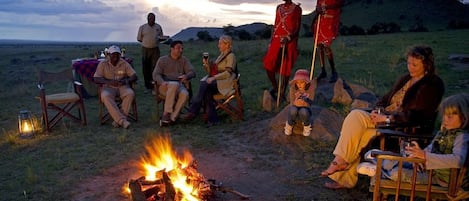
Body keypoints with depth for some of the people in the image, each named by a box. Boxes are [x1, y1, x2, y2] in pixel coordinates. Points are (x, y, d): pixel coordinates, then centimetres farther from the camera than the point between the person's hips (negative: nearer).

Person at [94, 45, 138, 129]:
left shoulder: (124, 64, 4)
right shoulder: (103, 64, 1)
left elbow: (134, 76, -1)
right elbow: (96, 79, -6)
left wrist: (126, 81, -22)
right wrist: (109, 82, -23)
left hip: (122, 87, 1)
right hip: (108, 87, -1)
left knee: (130, 93, -32)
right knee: (105, 96, -36)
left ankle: (118, 120, -28)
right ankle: (122, 120, -40)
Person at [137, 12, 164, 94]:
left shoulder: (158, 27, 9)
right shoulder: (142, 27, 5)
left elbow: (161, 37, 15)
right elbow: (139, 38, 7)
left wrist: (156, 41, -6)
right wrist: (146, 42, -5)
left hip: (155, 49, 0)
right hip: (145, 49, 0)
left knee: (155, 68, -6)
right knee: (145, 69, 2)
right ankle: (147, 86, 10)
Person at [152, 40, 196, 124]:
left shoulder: (184, 60, 19)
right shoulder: (162, 60, 13)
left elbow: (192, 72, 8)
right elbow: (156, 74, 2)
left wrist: (186, 76, -18)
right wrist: (162, 82, -21)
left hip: (179, 86, 2)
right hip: (165, 86, -2)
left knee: (185, 95, -34)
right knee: (175, 85, -38)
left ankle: (172, 118, -29)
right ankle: (166, 113, -32)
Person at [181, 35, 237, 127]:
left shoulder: (231, 56, -4)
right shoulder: (221, 55, 22)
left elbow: (228, 73, -17)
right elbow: (214, 70, 19)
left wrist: (214, 78, -26)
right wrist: (207, 64, 0)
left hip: (227, 82, -7)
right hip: (217, 81, 7)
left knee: (204, 84, -28)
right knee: (207, 92, -26)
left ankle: (193, 111, -27)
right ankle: (213, 118, -27)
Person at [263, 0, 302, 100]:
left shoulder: (297, 9, 1)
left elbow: (297, 28, -4)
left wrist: (289, 38, -21)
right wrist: (271, 40, 11)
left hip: (289, 42, -4)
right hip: (276, 40, 4)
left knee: (286, 67, 0)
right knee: (268, 64, -7)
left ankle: (282, 92, 12)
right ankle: (275, 87, 13)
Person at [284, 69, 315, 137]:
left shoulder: (310, 89, -13)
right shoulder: (293, 89, -11)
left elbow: (309, 104, -18)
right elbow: (292, 103, -13)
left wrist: (303, 103, -41)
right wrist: (295, 103, -37)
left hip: (305, 111, -1)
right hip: (295, 113, 1)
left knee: (303, 111, -36)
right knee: (293, 110, -34)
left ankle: (307, 125, -3)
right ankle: (289, 125, -2)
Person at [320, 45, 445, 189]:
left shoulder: (431, 85, -8)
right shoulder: (406, 79, 18)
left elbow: (414, 116, -18)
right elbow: (386, 98, 21)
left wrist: (386, 118, -21)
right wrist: (377, 111, -1)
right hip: (385, 119, 8)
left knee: (356, 116, -24)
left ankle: (341, 161, -16)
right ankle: (345, 178, -13)